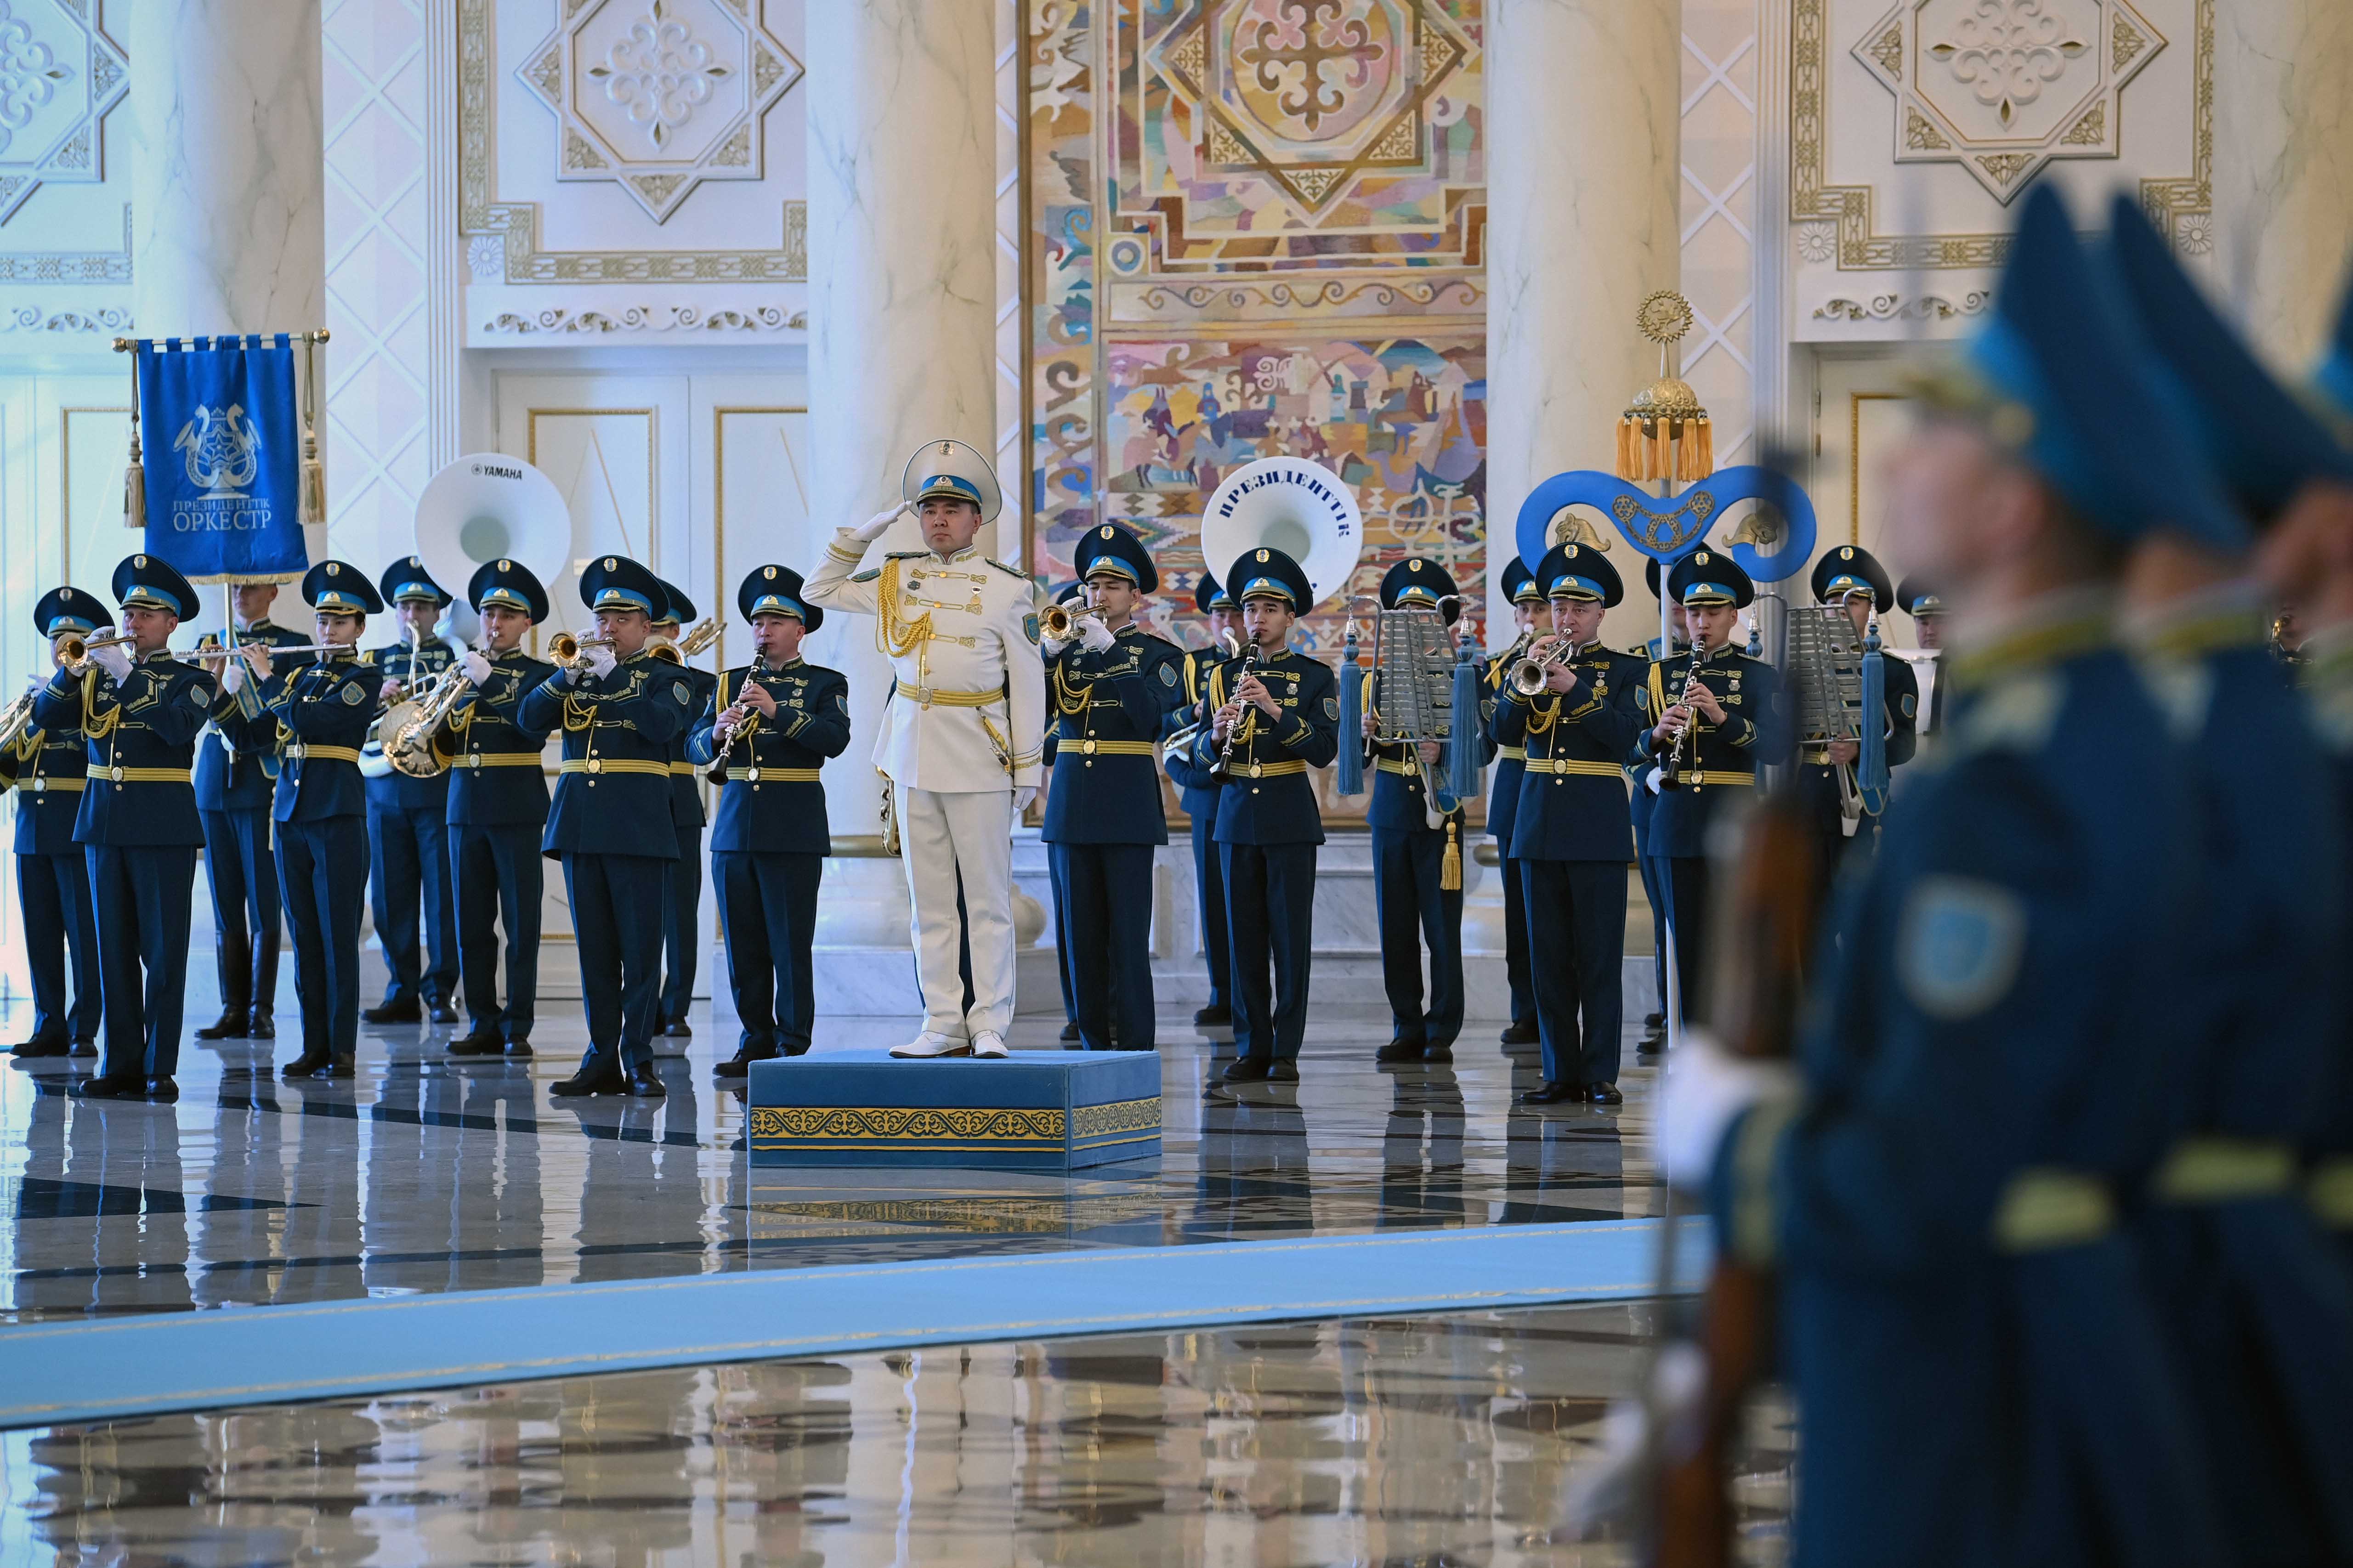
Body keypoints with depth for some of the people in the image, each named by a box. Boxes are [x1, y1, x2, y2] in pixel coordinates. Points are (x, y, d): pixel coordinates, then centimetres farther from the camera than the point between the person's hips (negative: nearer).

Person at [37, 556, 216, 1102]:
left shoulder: (190, 681, 1)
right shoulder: (98, 674, 13)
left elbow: (180, 726, -19)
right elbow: (45, 715, 3)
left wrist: (127, 677, -20)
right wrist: (73, 670, -13)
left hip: (164, 826, -4)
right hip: (103, 823, 4)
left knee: (164, 949, -3)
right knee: (114, 949, 6)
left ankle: (161, 1069, -1)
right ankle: (121, 1064, 11)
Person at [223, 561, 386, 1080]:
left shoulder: (366, 677, -3)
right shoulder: (297, 673, 15)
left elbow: (309, 720, -17)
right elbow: (249, 737, 14)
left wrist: (266, 677, -9)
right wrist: (228, 695, 0)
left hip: (338, 813, -6)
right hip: (290, 813, 6)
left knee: (338, 936, -4)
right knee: (304, 938, 7)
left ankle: (343, 1049, -2)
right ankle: (315, 1047, 11)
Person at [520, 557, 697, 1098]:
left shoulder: (666, 678, 4)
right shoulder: (575, 673, 15)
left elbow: (663, 724, -16)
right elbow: (530, 718, 2)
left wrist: (611, 676, -17)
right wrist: (567, 677, -13)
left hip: (637, 825, -4)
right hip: (579, 824, 4)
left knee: (640, 947, -4)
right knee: (594, 949, 6)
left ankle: (639, 1058, -1)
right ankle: (602, 1057, 9)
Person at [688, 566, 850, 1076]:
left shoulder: (824, 684, 4)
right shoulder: (730, 684, 16)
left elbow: (835, 739, -13)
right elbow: (694, 748, 9)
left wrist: (777, 712, -22)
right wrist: (718, 734, -13)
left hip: (794, 829, -4)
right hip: (734, 828, 4)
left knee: (790, 945, -5)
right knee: (743, 946, 6)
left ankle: (793, 1045, 0)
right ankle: (755, 1041, 14)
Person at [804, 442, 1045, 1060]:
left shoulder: (1007, 588, -1)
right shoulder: (897, 577, 10)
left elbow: (1029, 684, 0)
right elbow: (821, 591, 21)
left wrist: (1027, 767, -4)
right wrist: (859, 536, 8)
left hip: (978, 753, -4)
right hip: (913, 747, 4)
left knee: (988, 898, -2)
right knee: (929, 899, 6)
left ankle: (990, 1026, 1)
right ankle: (943, 1025, 9)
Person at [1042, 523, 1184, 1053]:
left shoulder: (1159, 654, 3)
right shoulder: (1068, 648, 14)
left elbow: (1151, 715, -15)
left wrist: (1108, 649, -19)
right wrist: (1051, 649, -13)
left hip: (1127, 805, -4)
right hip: (1071, 804, 4)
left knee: (1127, 934, -6)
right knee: (1082, 931, 5)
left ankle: (1134, 1045, -5)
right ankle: (1094, 1044, 10)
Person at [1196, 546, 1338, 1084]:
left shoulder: (1315, 677, 1)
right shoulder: (1225, 676, 11)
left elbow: (1325, 749, -12)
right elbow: (1202, 755, 9)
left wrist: (1273, 709, -22)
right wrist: (1217, 734, -14)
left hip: (1290, 818, -3)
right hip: (1237, 817, 3)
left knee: (1291, 933, -3)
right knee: (1244, 934, 4)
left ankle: (1286, 1051, 1)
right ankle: (1251, 1048, 9)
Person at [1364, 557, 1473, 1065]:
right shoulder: (1382, 675, 11)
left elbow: (1479, 744, -8)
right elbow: (1358, 750, 11)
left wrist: (1442, 754, -26)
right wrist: (1366, 733, -11)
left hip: (1440, 809, -4)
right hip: (1390, 810, 4)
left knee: (1442, 927, -3)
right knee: (1396, 925, 5)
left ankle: (1441, 1033, 2)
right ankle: (1408, 1029, 12)